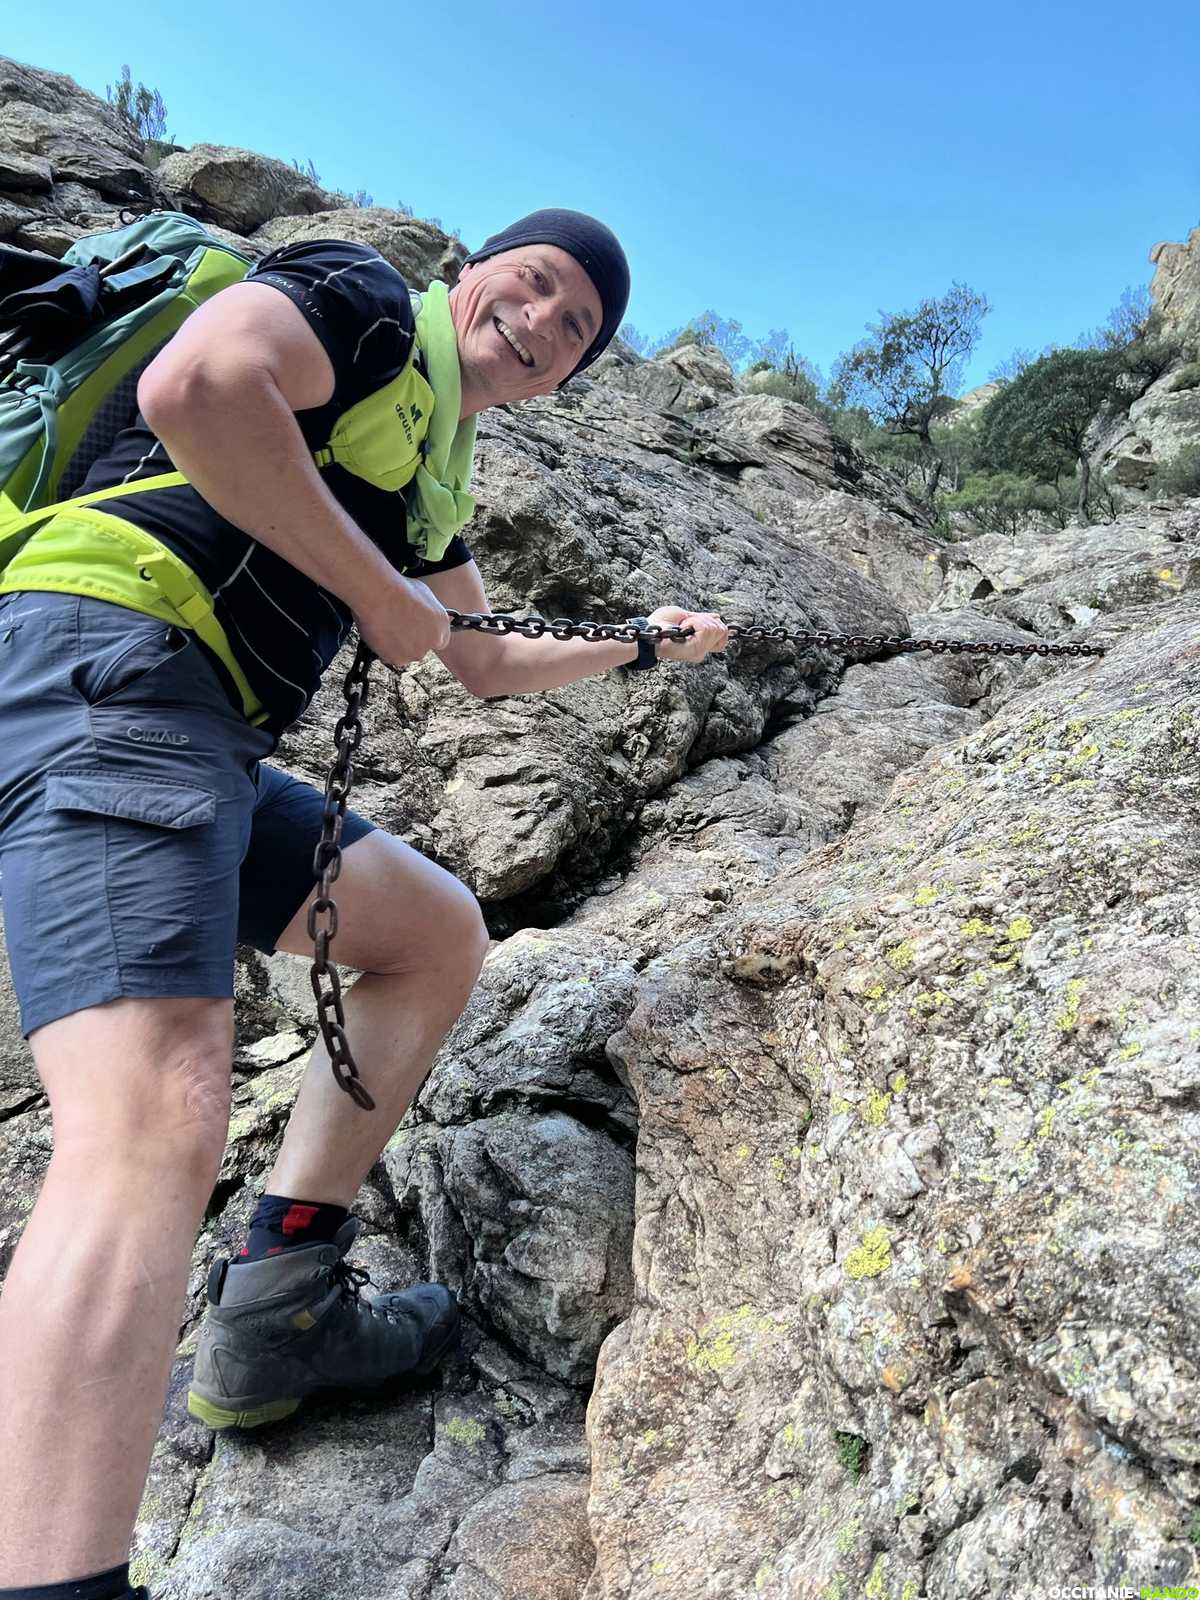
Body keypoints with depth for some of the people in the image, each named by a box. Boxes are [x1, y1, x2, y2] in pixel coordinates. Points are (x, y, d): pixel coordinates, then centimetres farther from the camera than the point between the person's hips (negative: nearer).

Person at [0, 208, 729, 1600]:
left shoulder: (435, 478, 27)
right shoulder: (367, 301, 4)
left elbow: (486, 665, 39)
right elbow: (192, 386, -19)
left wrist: (646, 647, 46)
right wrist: (383, 595, -10)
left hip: (212, 746, 10)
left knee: (439, 933, 14)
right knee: (157, 1122, -27)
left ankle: (273, 1312, 11)